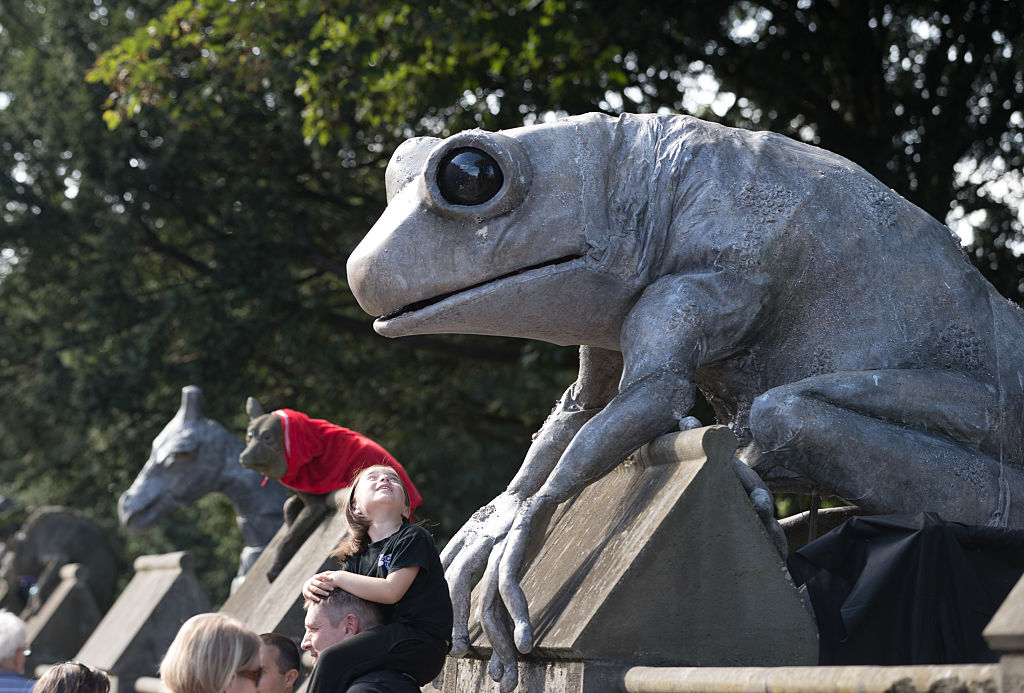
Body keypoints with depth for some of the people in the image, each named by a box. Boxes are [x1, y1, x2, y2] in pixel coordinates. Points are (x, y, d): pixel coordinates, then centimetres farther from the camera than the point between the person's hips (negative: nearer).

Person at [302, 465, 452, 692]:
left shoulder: (413, 537, -5)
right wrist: (312, 587, -6)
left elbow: (391, 591, -16)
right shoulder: (359, 557, 18)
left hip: (421, 642, -8)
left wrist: (339, 578, -6)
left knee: (333, 659, -23)